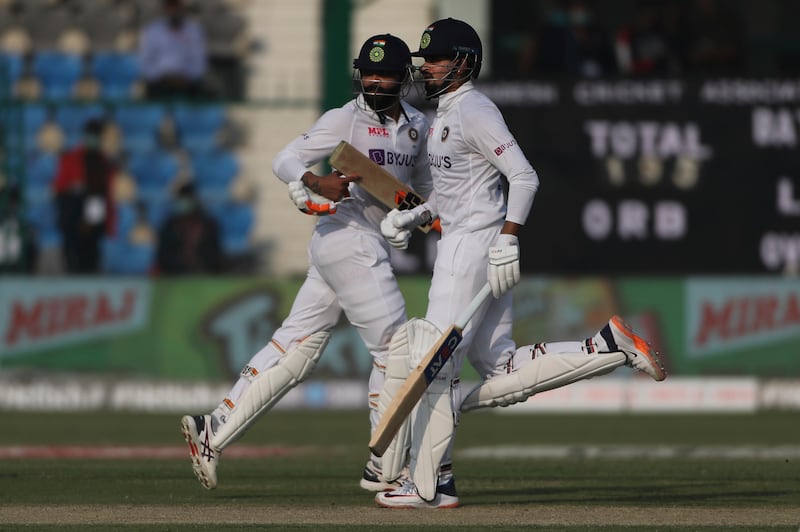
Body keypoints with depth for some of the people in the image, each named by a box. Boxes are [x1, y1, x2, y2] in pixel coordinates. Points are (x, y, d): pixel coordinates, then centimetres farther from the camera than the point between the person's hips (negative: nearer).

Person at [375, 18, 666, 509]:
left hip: (474, 244, -10)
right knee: (501, 369, 8)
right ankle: (609, 347, 7)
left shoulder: (474, 111, -13)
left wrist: (507, 240, -25)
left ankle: (430, 484, -4)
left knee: (435, 361, -7)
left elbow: (524, 177, -20)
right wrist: (416, 215, 13)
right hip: (460, 242, 10)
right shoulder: (447, 113, 18)